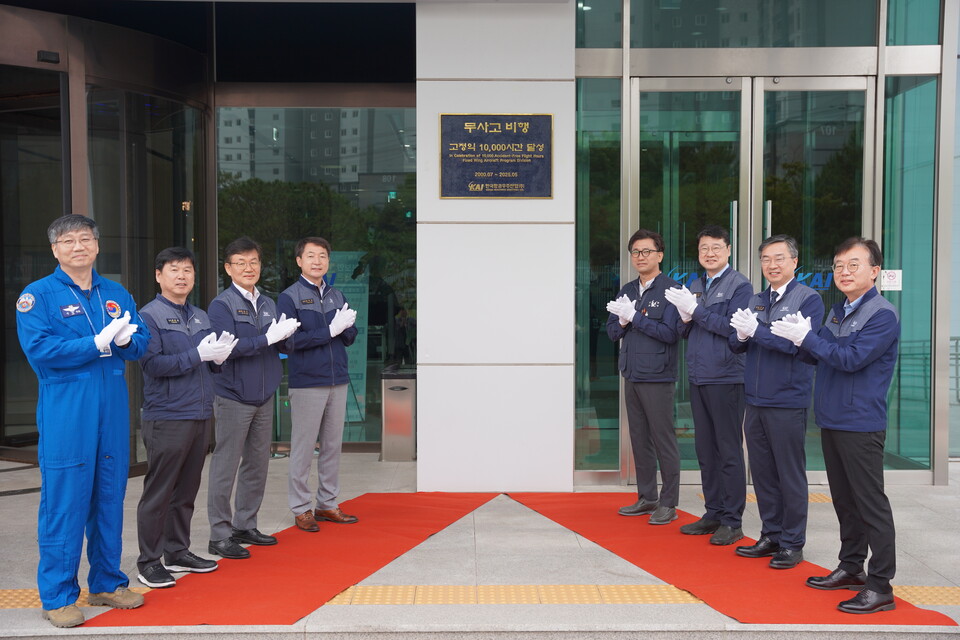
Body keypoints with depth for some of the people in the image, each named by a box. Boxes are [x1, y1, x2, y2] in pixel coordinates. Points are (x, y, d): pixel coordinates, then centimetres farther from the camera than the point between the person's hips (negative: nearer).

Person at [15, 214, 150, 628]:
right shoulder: (38, 295, -3)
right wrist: (98, 344, -15)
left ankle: (107, 583, 25)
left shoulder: (116, 294, 13)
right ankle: (57, 597, 10)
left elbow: (141, 343, 12)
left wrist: (126, 339, -11)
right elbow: (39, 349, -14)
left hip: (112, 411, 5)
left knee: (110, 496, 11)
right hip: (65, 414, -5)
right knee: (64, 502, -3)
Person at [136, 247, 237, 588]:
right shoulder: (149, 315, -7)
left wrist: (220, 354, -2)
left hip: (200, 416, 7)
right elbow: (153, 364, -17)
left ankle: (177, 552, 26)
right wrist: (198, 354, -20)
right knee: (158, 492, 0)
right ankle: (149, 562, 11)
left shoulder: (201, 317, 15)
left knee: (186, 490, 14)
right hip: (166, 418, -7)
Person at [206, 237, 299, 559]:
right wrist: (267, 338, -20)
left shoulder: (268, 304, 13)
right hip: (233, 398, -7)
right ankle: (220, 535, 8)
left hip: (264, 397, 7)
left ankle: (245, 525, 26)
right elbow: (227, 348, -20)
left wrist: (287, 333, -7)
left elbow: (278, 345, 15)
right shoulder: (221, 305, -8)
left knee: (258, 463, 13)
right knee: (226, 467, -1)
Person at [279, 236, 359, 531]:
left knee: (333, 446, 11)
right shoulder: (289, 297, -4)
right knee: (303, 448, 1)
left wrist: (347, 326, -10)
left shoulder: (337, 296, 13)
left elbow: (350, 338, 12)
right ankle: (301, 509, 12)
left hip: (337, 381, 6)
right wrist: (330, 330, -16)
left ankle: (328, 504, 23)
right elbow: (292, 341, -14)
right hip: (307, 383, -5)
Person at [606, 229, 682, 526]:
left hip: (657, 377, -7)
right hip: (631, 375, 7)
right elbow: (612, 331, 14)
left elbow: (670, 332, -16)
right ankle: (647, 498, 24)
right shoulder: (628, 291, 13)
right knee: (639, 439, 13)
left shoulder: (670, 290, -8)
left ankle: (668, 503, 8)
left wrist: (635, 317, -16)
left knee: (663, 440, -1)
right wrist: (622, 322, -7)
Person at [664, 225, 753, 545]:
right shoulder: (695, 286, 15)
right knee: (705, 448, 13)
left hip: (725, 378, -7)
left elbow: (733, 327, -17)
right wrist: (685, 318, -5)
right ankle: (713, 513, 24)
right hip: (698, 377, 7)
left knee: (729, 450, -1)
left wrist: (695, 309, -18)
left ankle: (732, 521, 7)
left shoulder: (739, 285, -6)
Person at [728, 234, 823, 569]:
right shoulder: (755, 301, 13)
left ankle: (792, 544, 15)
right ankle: (771, 536, 25)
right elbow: (736, 344, 10)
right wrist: (741, 335, -11)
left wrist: (756, 331, -20)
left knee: (790, 475, 3)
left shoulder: (808, 298, -7)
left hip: (788, 402, -6)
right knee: (762, 472, 13)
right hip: (756, 400, 6)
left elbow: (799, 343, -19)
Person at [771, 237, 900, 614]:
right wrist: (804, 341, -7)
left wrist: (807, 337, -19)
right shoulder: (838, 312, 13)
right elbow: (817, 356, 13)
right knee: (844, 499, 17)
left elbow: (851, 358, -22)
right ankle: (851, 568, 30)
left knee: (871, 504, -2)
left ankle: (880, 586, 6)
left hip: (861, 424, -8)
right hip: (831, 420, 8)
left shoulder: (882, 314, -13)